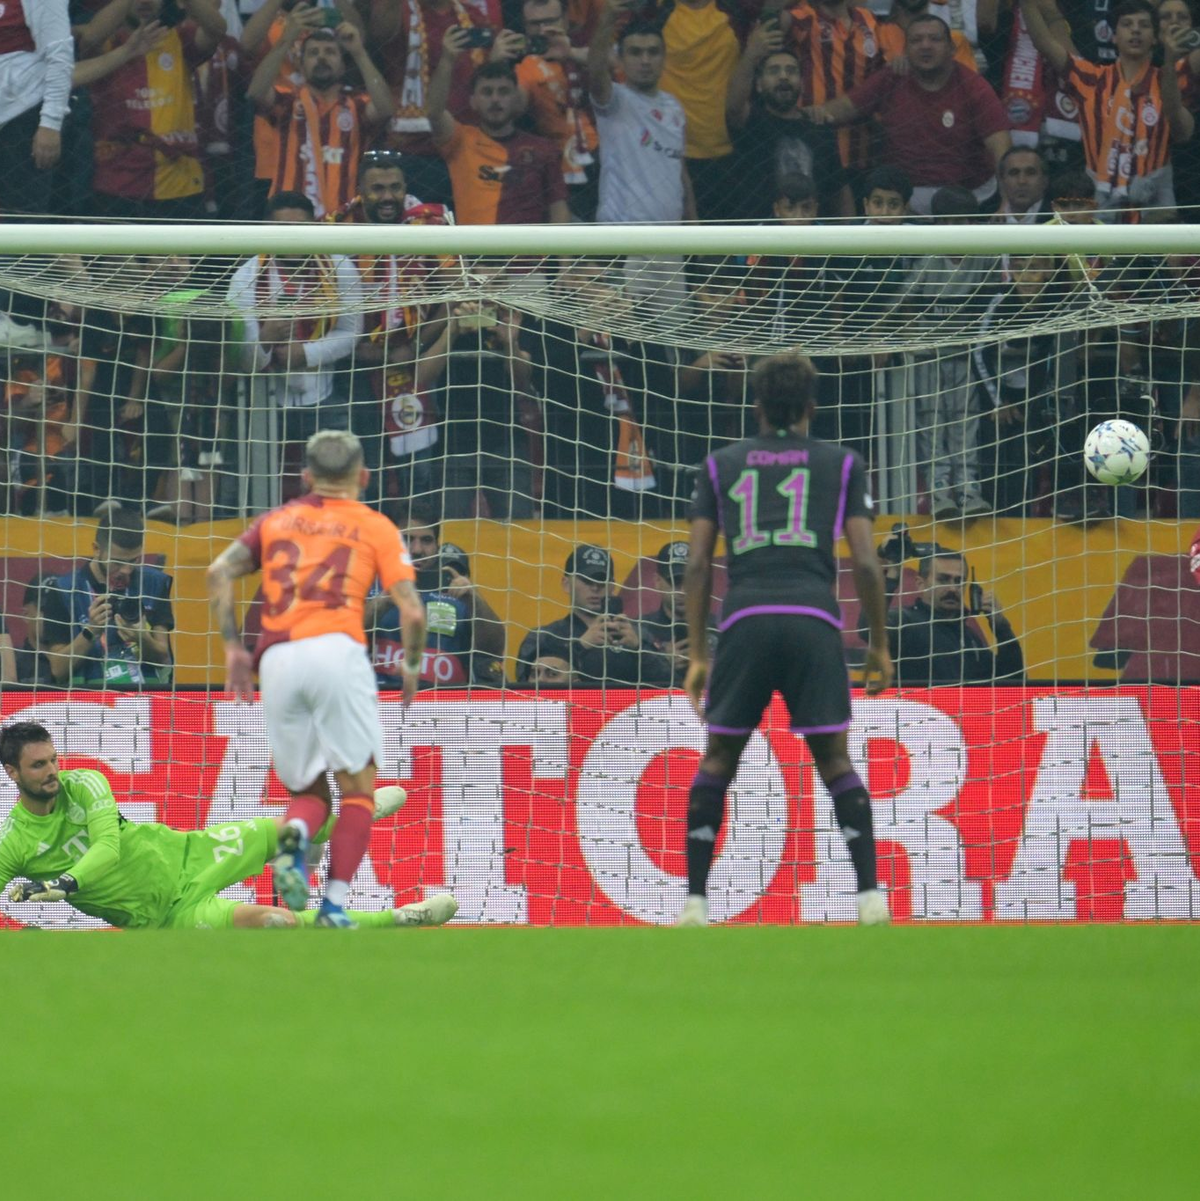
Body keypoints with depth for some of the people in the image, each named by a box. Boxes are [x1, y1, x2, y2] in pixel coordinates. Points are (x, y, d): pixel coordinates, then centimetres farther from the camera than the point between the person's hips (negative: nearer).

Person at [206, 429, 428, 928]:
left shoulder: (277, 520, 22)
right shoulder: (375, 527, 13)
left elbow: (220, 572, 8)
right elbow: (411, 611, 3)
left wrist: (232, 647, 11)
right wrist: (411, 665, 20)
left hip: (277, 661, 3)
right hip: (336, 649, -3)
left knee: (308, 789, 14)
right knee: (357, 787, 6)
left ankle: (294, 837, -21)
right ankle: (336, 902, -9)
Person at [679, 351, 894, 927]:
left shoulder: (720, 464, 18)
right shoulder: (841, 464, 15)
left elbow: (698, 565, 12)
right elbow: (864, 562, 7)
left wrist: (697, 653, 15)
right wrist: (879, 644, 16)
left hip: (745, 620, 0)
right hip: (814, 620, 0)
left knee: (718, 758, 12)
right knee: (833, 758, 8)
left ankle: (695, 899, 5)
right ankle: (869, 893, -3)